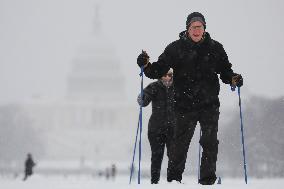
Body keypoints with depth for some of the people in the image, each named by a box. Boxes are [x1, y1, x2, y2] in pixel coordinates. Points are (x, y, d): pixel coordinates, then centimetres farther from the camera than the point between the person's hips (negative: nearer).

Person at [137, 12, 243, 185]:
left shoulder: (215, 48, 6)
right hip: (185, 104, -1)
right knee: (181, 142, -2)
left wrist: (233, 79, -9)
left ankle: (208, 179, 10)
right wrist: (146, 65, -17)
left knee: (210, 143, 1)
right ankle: (174, 178, 7)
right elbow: (158, 71, 2)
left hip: (210, 105, 1)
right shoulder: (176, 48, 2)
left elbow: (225, 71, 11)